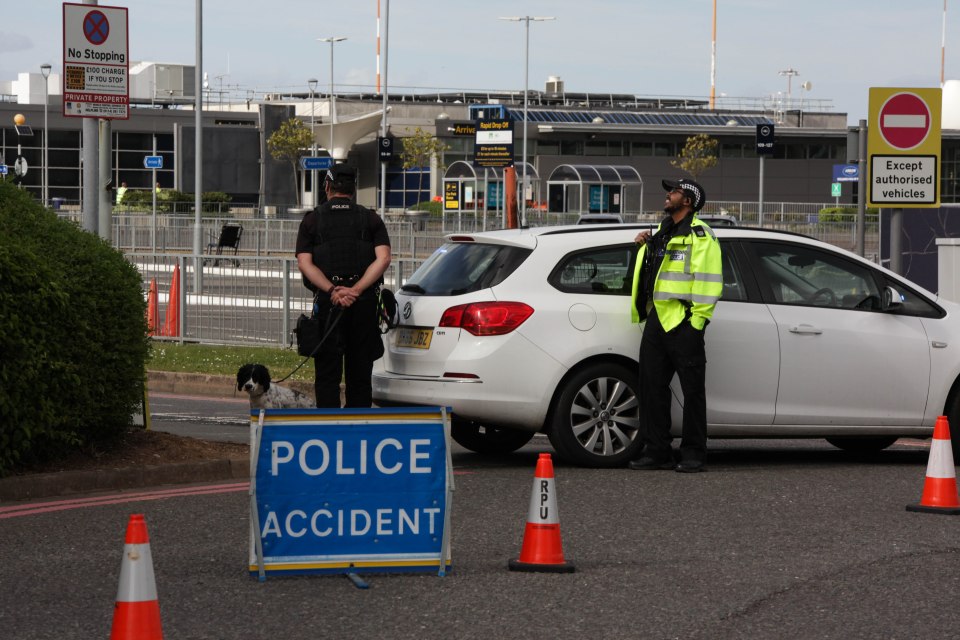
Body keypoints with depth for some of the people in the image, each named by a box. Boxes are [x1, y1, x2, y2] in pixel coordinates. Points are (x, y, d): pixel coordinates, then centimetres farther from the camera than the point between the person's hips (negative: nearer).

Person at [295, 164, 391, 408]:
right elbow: (383, 259, -6)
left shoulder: (312, 219, 6)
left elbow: (305, 263, -6)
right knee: (360, 375, 7)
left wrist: (332, 291, -13)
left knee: (327, 375, 0)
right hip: (364, 303, 1)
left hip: (327, 303, -1)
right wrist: (355, 290, -13)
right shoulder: (371, 219, 9)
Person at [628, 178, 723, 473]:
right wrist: (645, 245, 17)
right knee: (652, 388, 8)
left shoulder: (699, 236, -6)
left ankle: (693, 455, 2)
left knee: (692, 390, -2)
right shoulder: (662, 233, 21)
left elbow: (708, 282, -12)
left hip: (682, 323, -9)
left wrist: (697, 319, -17)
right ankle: (657, 452, 14)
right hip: (656, 320, 9)